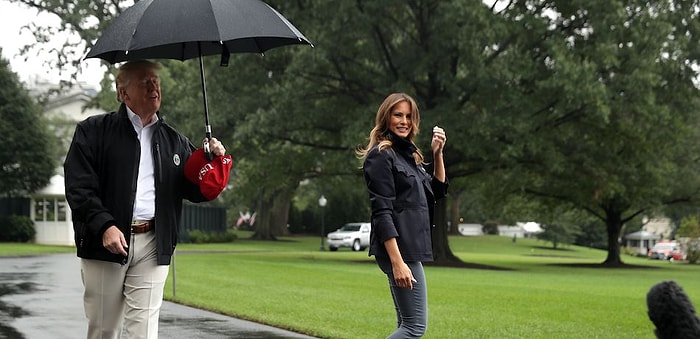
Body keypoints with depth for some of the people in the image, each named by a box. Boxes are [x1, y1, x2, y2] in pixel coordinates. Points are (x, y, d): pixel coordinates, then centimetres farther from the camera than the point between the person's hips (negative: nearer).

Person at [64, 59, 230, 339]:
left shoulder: (174, 142, 16)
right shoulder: (93, 131, 4)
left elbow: (195, 191, 13)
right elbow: (78, 185, -5)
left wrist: (213, 160, -6)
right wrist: (104, 225, -17)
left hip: (153, 245, 2)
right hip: (105, 243, -2)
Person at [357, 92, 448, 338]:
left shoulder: (408, 154, 17)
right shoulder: (381, 155, -10)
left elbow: (438, 192, 24)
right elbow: (382, 213, -18)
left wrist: (438, 154, 10)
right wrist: (397, 262, -25)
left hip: (409, 247, 9)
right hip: (398, 249, -9)